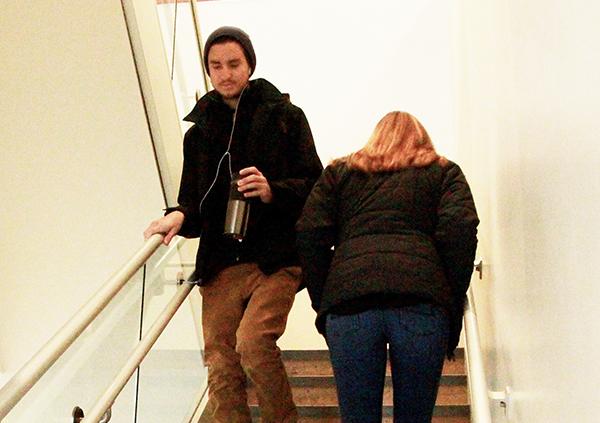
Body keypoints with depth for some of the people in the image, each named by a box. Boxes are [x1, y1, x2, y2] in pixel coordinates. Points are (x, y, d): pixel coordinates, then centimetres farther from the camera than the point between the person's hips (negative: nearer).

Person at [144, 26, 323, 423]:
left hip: (275, 258, -4)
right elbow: (195, 201, 17)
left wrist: (273, 192, -18)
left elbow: (314, 186, 1)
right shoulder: (200, 130, 17)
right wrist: (179, 216, -5)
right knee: (221, 366, 0)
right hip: (220, 263, 4)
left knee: (252, 341, -24)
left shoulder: (285, 116, 6)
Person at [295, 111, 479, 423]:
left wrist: (323, 304, 13)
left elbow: (310, 234, 12)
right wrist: (452, 303, 8)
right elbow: (460, 229, 4)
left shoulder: (339, 172, 26)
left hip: (348, 303, 1)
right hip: (422, 301, 0)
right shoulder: (444, 172, 23)